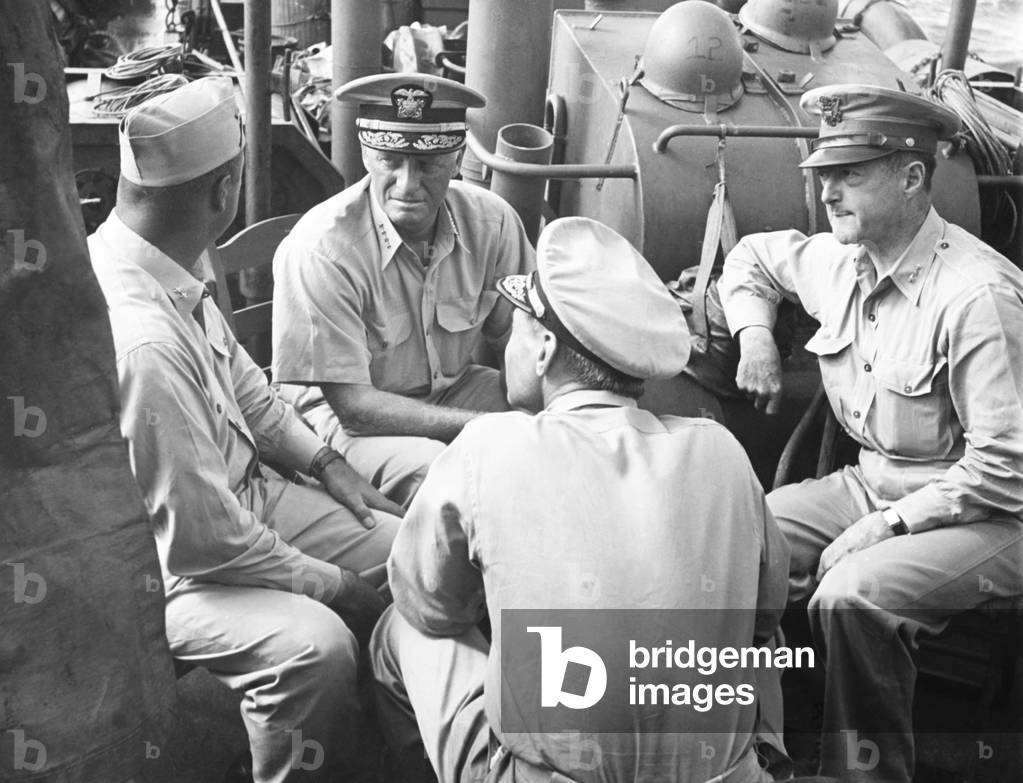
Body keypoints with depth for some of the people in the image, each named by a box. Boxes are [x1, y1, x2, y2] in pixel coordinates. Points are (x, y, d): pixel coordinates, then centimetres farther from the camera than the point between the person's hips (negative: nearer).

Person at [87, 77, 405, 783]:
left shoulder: (168, 267, -5)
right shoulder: (139, 343, -34)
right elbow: (205, 542, -28)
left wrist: (325, 462, 6)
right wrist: (335, 584, -15)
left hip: (247, 493, 9)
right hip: (168, 565, -9)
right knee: (315, 645, -31)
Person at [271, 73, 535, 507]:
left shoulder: (491, 222, -10)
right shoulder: (320, 248, -25)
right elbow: (352, 404, -24)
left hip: (456, 389, 5)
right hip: (345, 419, -5)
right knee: (430, 469, -34)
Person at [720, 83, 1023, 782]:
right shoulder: (839, 260, 1)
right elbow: (752, 257, 23)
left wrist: (884, 526, -21)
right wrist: (755, 336, 5)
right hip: (872, 483, 7)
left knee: (849, 594, -32)